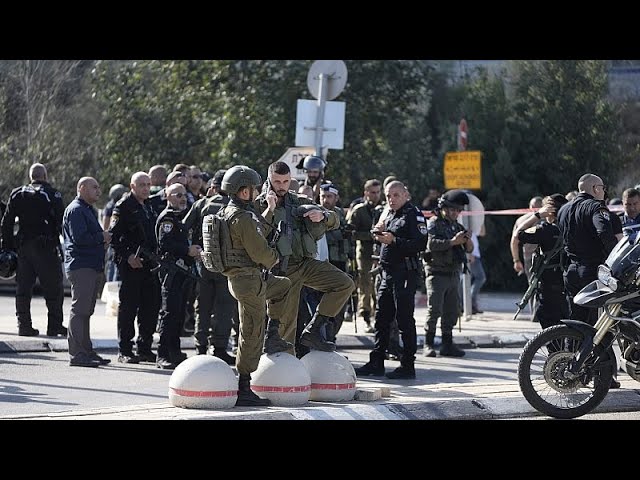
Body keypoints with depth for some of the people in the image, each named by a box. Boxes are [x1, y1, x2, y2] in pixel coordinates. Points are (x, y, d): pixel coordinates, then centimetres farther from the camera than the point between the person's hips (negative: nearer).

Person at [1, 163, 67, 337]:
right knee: (53, 288, 2)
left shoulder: (18, 194, 9)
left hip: (23, 247, 5)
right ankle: (54, 326, -1)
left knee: (23, 288, 9)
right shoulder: (52, 194, -5)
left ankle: (24, 325, 7)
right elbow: (61, 223, -8)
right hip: (46, 247, -4)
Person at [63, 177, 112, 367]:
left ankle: (86, 351, 19)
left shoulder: (89, 210, 22)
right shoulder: (75, 210, -10)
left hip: (93, 267, 10)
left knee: (86, 311, 14)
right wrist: (102, 237, -10)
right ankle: (76, 354, -12)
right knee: (79, 310, -11)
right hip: (81, 267, -10)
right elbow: (79, 238, -21)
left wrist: (103, 239, 10)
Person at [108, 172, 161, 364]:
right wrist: (128, 256, -17)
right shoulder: (124, 206, -6)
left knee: (151, 307, 7)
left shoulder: (148, 206, 17)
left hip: (149, 263, 7)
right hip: (131, 264, -7)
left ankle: (145, 349, 15)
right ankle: (124, 351, 0)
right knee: (128, 307, -4)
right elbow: (114, 235, -11)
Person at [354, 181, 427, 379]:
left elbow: (420, 244, -19)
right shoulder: (390, 216, 19)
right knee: (382, 318, 11)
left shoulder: (414, 215, -8)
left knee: (404, 319, -6)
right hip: (388, 272, 9)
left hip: (405, 273, -9)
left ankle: (408, 366, -2)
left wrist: (393, 240, -22)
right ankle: (376, 363, 18)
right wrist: (382, 235, 9)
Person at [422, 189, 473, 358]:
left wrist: (468, 241, -10)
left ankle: (447, 344, 10)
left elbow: (469, 250, 13)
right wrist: (453, 242, -26)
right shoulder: (434, 223, -2)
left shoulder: (457, 226, 18)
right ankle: (428, 344, -7)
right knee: (434, 309, -11)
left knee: (452, 311, 6)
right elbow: (431, 244, -19)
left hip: (454, 273, 7)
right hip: (437, 273, -7)